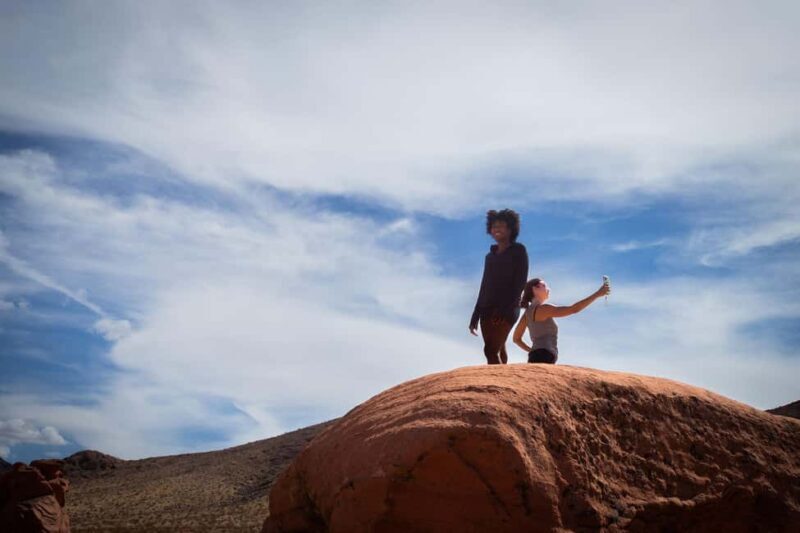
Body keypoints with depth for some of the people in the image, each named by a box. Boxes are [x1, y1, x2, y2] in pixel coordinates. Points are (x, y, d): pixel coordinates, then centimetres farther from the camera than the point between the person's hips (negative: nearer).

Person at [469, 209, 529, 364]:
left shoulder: (519, 251, 1)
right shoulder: (490, 256, 20)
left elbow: (520, 282, -9)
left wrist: (506, 309, -21)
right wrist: (475, 316, 13)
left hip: (507, 310, -7)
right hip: (488, 310, 7)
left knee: (491, 350, -20)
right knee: (498, 353, 3)